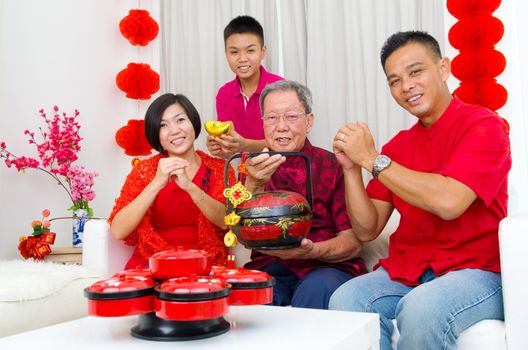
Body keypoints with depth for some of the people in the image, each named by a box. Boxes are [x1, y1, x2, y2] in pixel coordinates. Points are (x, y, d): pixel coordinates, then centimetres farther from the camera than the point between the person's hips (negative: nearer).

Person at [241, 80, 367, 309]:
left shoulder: (332, 166, 1)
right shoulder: (253, 167, 8)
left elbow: (353, 242, -2)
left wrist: (312, 250, -23)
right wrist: (253, 184, -24)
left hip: (327, 267, -1)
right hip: (270, 267, 1)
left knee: (316, 287, -33)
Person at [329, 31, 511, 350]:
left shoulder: (484, 125, -5)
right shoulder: (398, 146, 10)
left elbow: (448, 202, -22)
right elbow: (367, 230, 9)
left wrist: (371, 159, -15)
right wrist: (351, 167, -5)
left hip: (474, 270, -4)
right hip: (403, 272, 4)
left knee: (420, 309, -34)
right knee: (345, 300, -25)